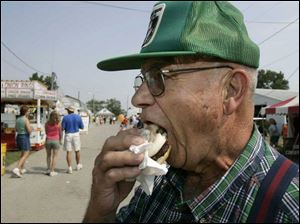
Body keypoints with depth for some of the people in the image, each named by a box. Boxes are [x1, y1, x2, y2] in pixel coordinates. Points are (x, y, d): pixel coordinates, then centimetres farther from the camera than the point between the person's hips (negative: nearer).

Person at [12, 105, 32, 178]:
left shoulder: (18, 119, 7)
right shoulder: (26, 120, -15)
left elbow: (16, 130, 18)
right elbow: (29, 131, -18)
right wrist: (31, 129, 2)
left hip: (19, 137, 8)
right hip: (25, 137, -8)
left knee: (24, 153, 23)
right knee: (25, 155, -7)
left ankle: (22, 169, 28)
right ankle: (16, 169, -20)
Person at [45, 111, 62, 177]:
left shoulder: (47, 123, -1)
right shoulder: (58, 123, -7)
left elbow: (46, 132, 8)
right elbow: (60, 133, 1)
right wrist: (60, 140, 17)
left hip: (48, 140, 2)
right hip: (56, 140, -2)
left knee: (48, 155, 19)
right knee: (55, 156, 6)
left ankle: (48, 169, 24)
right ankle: (52, 171, 5)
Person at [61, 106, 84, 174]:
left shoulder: (65, 117, -7)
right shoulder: (78, 117, 0)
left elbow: (62, 128, -8)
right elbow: (82, 127, 4)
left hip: (68, 135, -2)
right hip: (76, 134, 2)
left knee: (68, 152, 1)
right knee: (77, 151, 17)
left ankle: (70, 168, -1)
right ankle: (78, 165, 30)